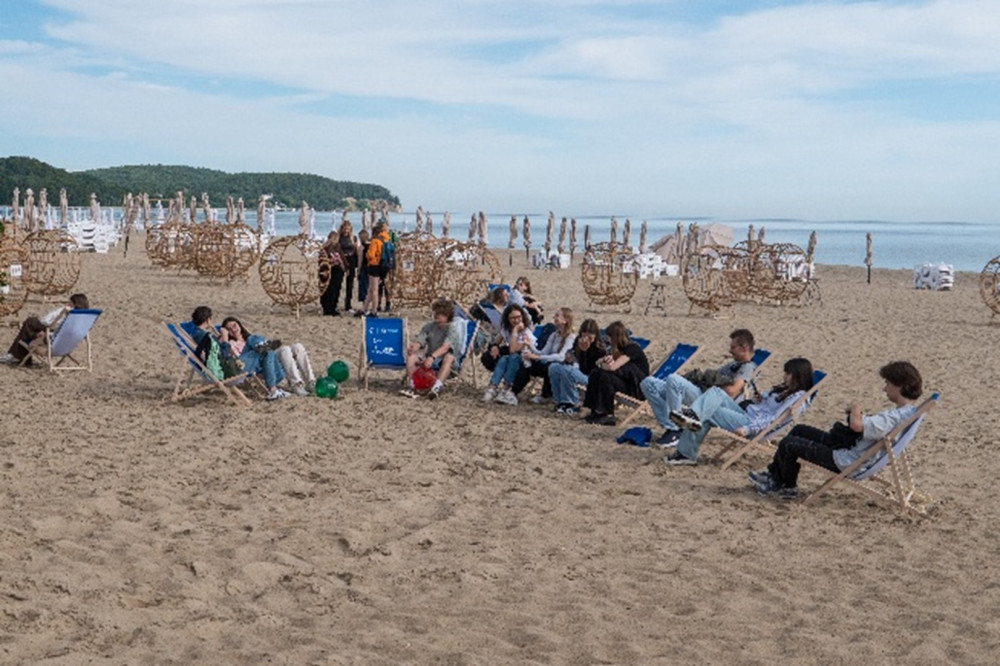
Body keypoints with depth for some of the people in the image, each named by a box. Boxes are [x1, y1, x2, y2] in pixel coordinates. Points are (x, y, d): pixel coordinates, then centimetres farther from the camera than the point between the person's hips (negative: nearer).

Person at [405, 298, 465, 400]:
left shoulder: (453, 328, -8)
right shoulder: (429, 326, 10)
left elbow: (445, 347, -25)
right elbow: (419, 342, -2)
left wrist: (432, 357, -43)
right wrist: (413, 347, -29)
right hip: (429, 358, 5)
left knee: (449, 357, -38)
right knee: (411, 356, -19)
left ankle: (436, 387, -56)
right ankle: (411, 386, -30)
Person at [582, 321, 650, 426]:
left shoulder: (632, 349, -18)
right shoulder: (618, 348, 11)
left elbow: (612, 367, -30)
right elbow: (598, 362, 12)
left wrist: (602, 364, -8)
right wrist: (605, 360, -11)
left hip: (639, 387, -9)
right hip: (624, 381, 9)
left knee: (606, 376, -28)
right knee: (595, 373, -9)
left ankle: (608, 415, -23)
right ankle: (596, 411, -12)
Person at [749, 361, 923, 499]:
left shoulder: (894, 417, -30)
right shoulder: (907, 410, 2)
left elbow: (857, 425, -42)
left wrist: (855, 409, -20)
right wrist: (860, 415, -4)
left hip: (848, 462, -11)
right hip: (853, 447, 11)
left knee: (787, 444, -2)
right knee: (799, 430, 20)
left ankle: (788, 487, 23)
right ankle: (773, 473, 29)